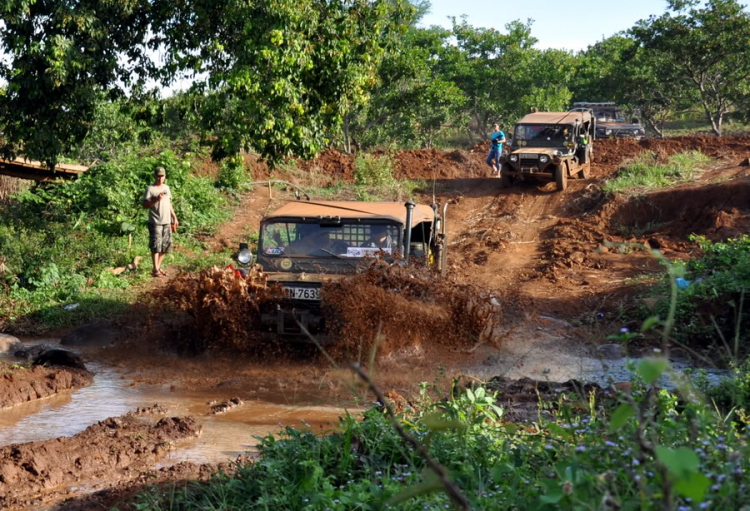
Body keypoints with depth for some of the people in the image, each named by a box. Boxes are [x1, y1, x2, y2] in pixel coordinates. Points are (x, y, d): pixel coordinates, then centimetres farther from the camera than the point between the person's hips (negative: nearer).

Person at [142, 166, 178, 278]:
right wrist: (156, 199, -25)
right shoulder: (150, 189, -7)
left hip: (167, 222, 7)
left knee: (166, 246, 11)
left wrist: (174, 217, 20)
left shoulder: (166, 188, 14)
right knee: (156, 247, -6)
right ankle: (155, 270, -2)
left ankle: (158, 266, 23)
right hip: (155, 223, -7)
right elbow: (145, 205, -13)